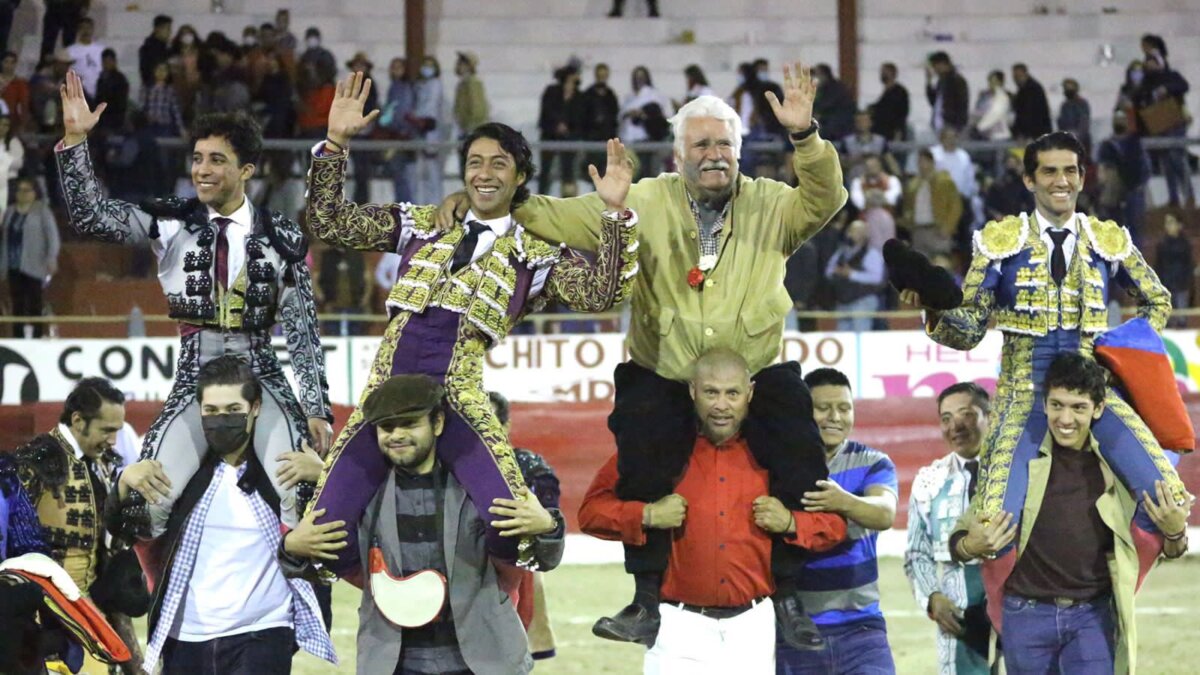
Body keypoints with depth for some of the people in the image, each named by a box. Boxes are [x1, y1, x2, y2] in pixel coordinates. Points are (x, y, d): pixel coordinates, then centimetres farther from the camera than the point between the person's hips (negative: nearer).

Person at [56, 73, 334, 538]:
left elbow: (303, 331, 3)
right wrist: (74, 138, -16)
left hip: (262, 382, -1)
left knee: (290, 500, -15)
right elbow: (90, 217, -7)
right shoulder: (172, 223, 3)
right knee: (153, 499, -14)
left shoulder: (281, 239, 1)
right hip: (194, 382, 1)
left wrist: (317, 409, 0)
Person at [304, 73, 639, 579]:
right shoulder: (420, 224, 19)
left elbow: (598, 293, -2)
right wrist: (335, 143, 7)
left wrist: (616, 215, -10)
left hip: (458, 399, -2)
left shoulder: (535, 255, 13)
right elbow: (328, 223, 16)